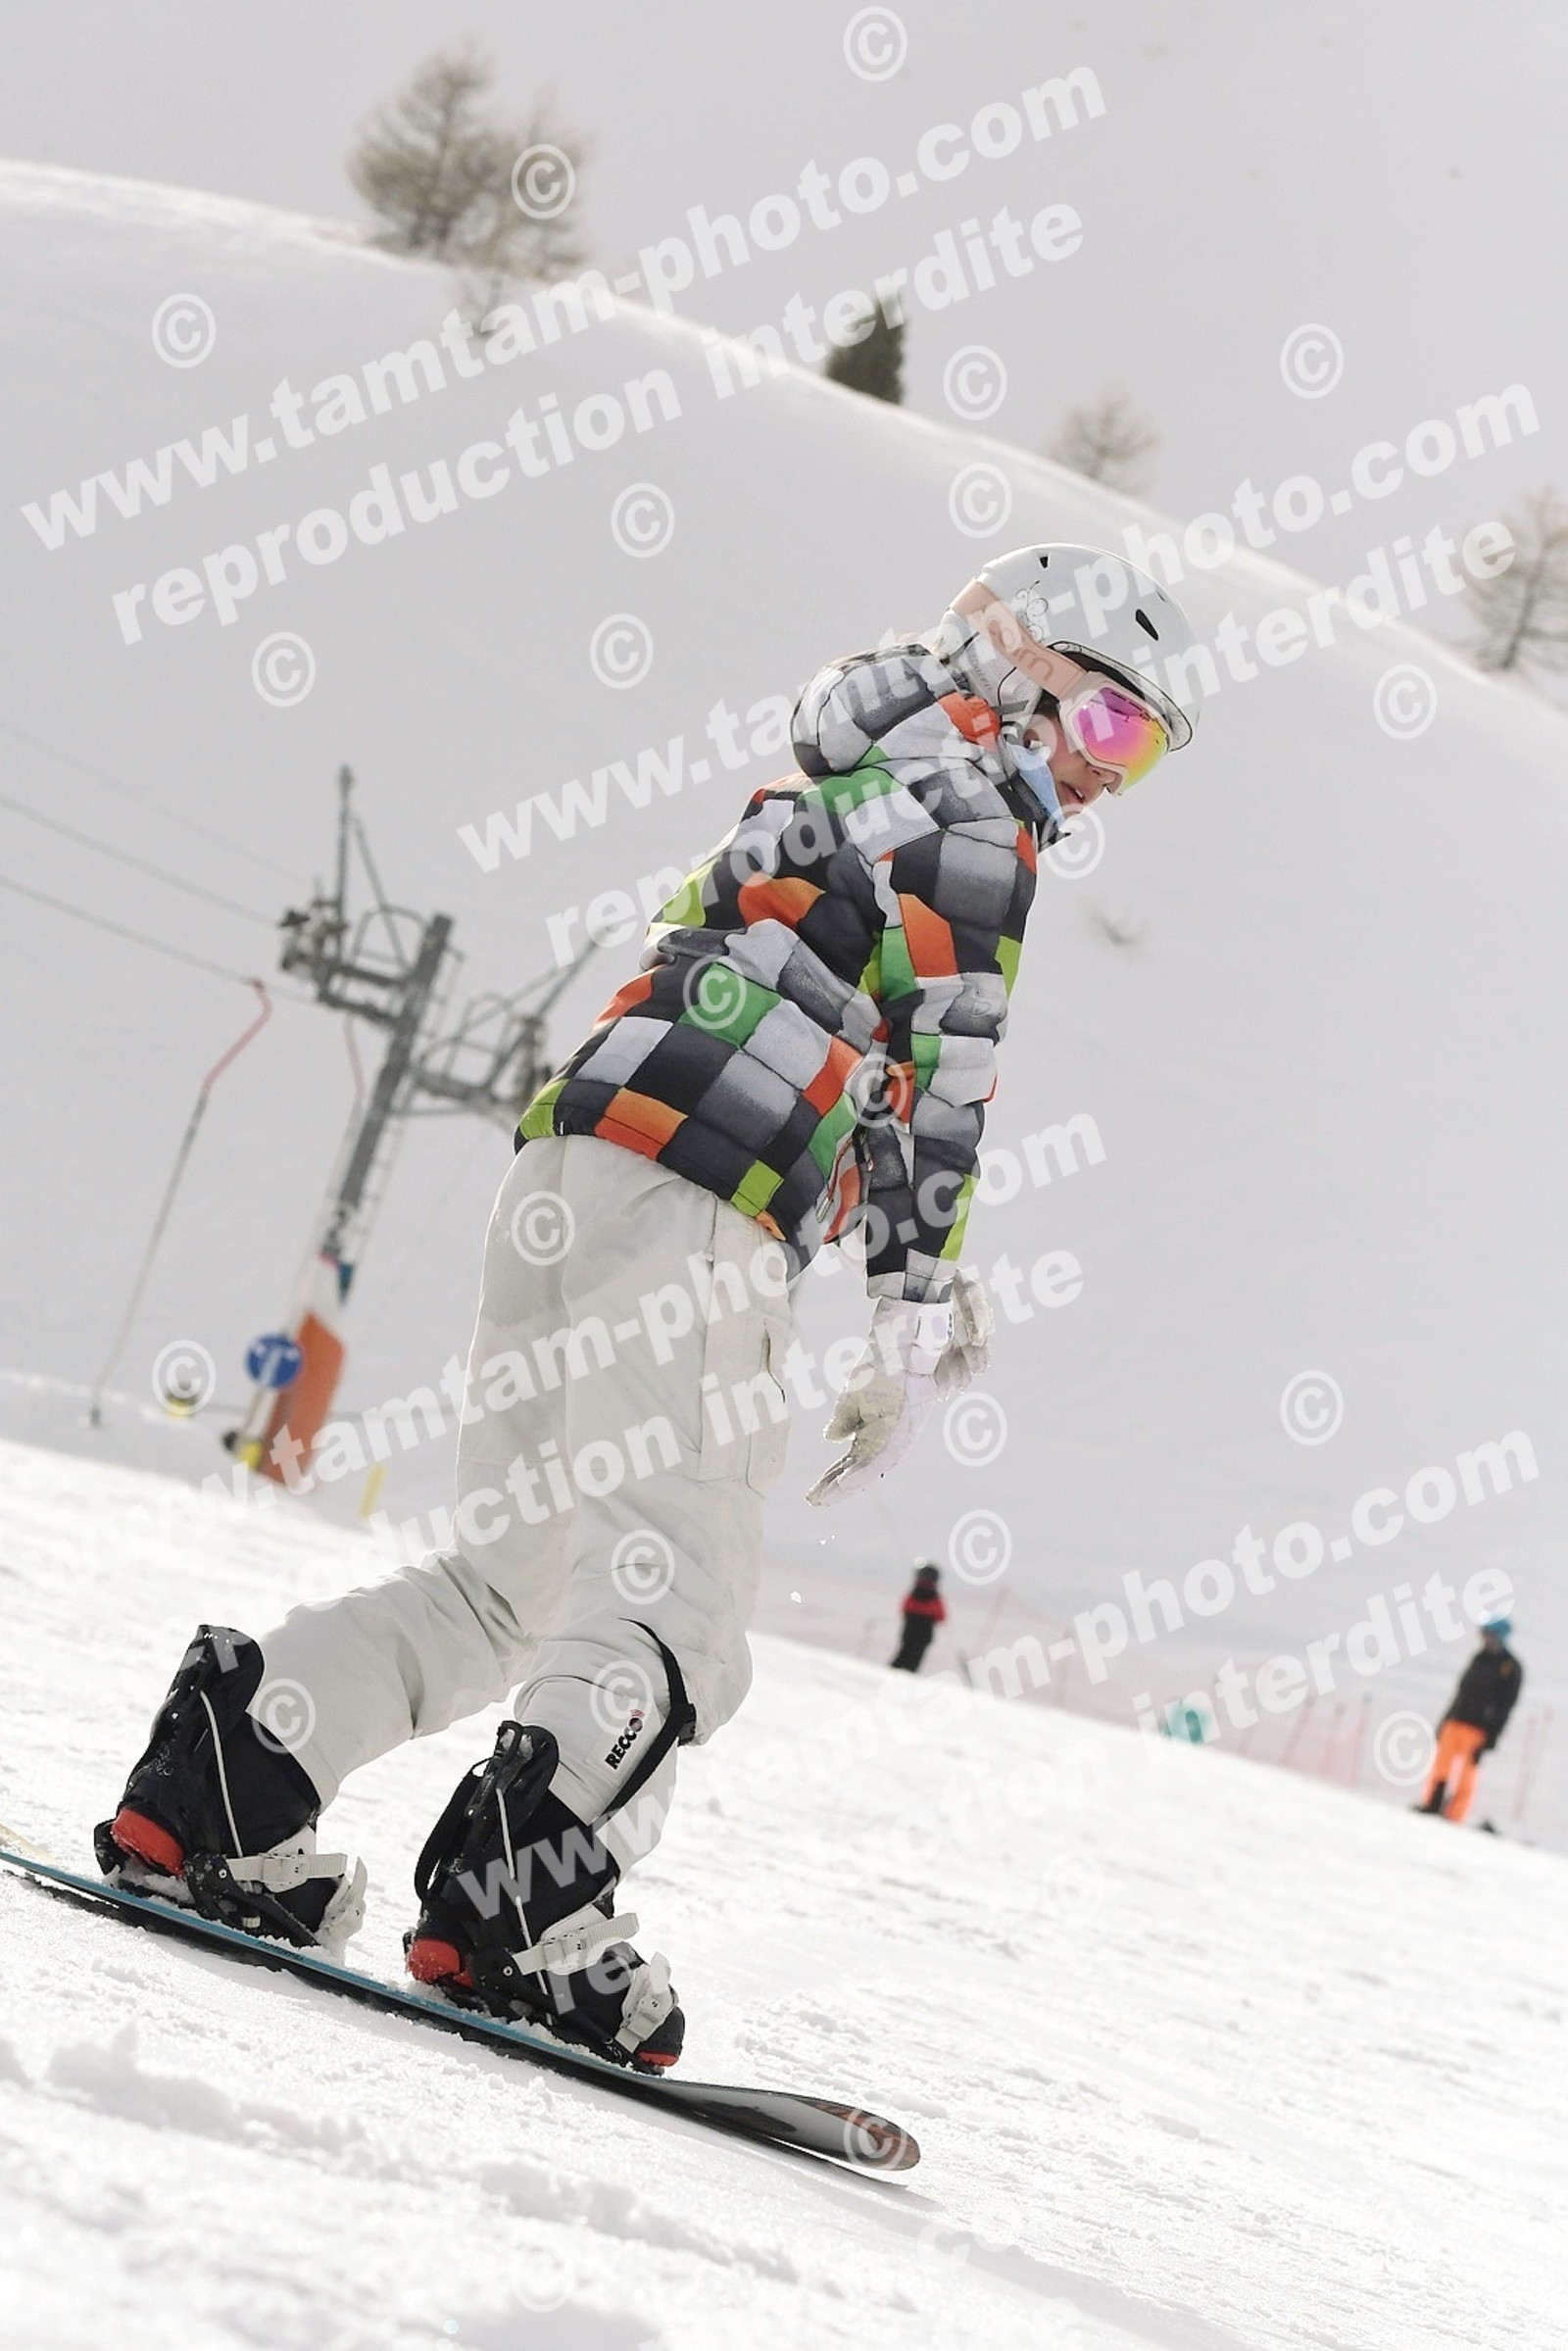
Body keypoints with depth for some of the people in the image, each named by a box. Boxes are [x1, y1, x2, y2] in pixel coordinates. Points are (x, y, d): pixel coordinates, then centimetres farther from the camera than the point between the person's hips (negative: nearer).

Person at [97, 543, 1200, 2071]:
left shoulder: (818, 799, 31)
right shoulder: (972, 818, 3)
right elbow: (933, 1082, -7)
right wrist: (913, 1331, -8)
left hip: (570, 1168, 9)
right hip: (695, 1209, -9)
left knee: (499, 1577, 11)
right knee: (674, 1597, -12)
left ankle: (217, 1786, 2)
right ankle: (512, 1904, -26)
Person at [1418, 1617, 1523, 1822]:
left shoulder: (1510, 1667, -5)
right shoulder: (1480, 1658, 14)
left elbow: (1505, 1706, -8)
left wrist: (1490, 1738, -13)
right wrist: (1446, 1720, 17)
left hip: (1477, 1729, -6)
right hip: (1455, 1721, 6)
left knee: (1465, 1775, -5)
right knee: (1441, 1766, 3)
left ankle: (1453, 1818, -3)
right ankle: (1431, 1806, 9)